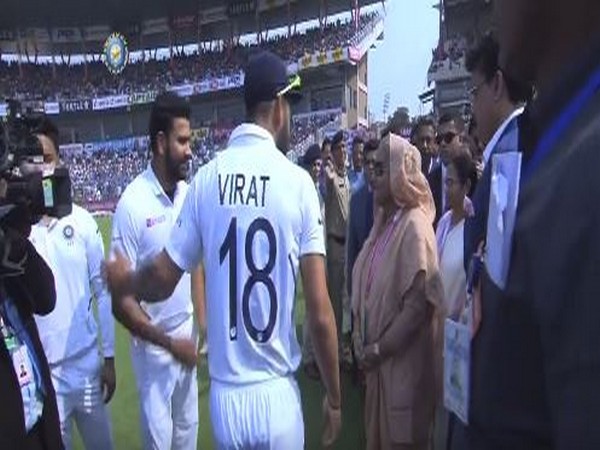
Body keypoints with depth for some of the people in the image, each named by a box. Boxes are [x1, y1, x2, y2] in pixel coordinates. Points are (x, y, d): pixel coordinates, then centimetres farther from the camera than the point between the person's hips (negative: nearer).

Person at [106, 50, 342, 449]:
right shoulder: (298, 182, -12)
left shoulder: (206, 178, -5)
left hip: (224, 396, 3)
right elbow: (320, 314, -12)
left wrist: (122, 281, 25)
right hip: (277, 393, -2)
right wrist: (334, 397, 2)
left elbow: (162, 280, 2)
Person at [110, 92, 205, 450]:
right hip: (154, 343, -5)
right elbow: (121, 301, -17)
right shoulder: (132, 205, -21)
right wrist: (170, 342, -13)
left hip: (187, 331, 5)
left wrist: (202, 324, 2)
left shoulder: (188, 194, -4)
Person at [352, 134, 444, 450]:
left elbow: (417, 306, -21)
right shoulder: (383, 220, 5)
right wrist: (362, 341, 1)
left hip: (403, 361, -7)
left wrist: (379, 349, -13)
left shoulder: (414, 226, -19)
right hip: (377, 358, 7)